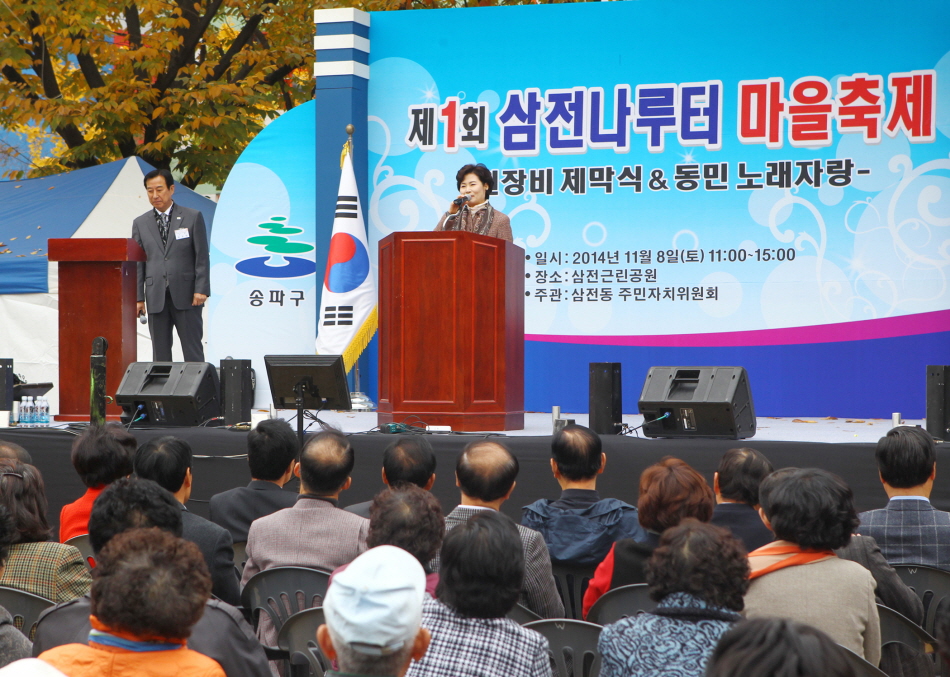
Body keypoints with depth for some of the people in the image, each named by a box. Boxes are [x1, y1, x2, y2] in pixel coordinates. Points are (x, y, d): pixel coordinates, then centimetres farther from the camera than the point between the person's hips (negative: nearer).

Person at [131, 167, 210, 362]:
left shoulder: (193, 217, 5)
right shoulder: (140, 223, 12)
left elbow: (202, 257, 1)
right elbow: (137, 263, 10)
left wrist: (201, 289, -8)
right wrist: (138, 297, 2)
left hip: (186, 295, -2)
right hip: (156, 298, 3)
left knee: (192, 351, 0)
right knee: (160, 353, 5)